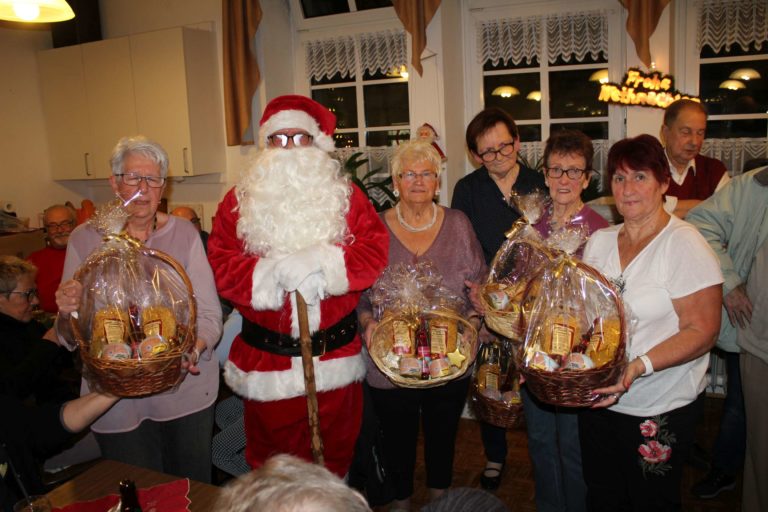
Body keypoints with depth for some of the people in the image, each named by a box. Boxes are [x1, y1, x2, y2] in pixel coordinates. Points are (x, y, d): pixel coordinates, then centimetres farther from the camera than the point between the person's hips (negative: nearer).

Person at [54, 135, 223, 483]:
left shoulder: (184, 234, -3)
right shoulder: (85, 239, -2)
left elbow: (209, 314, -6)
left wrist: (195, 350, -24)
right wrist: (67, 314, -21)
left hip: (187, 389, 0)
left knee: (193, 489, 17)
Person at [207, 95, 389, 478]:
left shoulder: (345, 196, 2)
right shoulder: (239, 202, 1)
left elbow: (375, 251, -10)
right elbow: (222, 266, -8)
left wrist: (323, 261, -24)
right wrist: (273, 272, -24)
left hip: (335, 356, 1)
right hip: (266, 358, 0)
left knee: (334, 453, 19)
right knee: (272, 463, 17)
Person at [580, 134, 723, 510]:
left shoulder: (684, 243, -14)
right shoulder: (599, 241, 4)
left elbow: (702, 331, -18)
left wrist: (639, 365, -31)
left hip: (660, 411, -5)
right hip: (597, 400, 5)